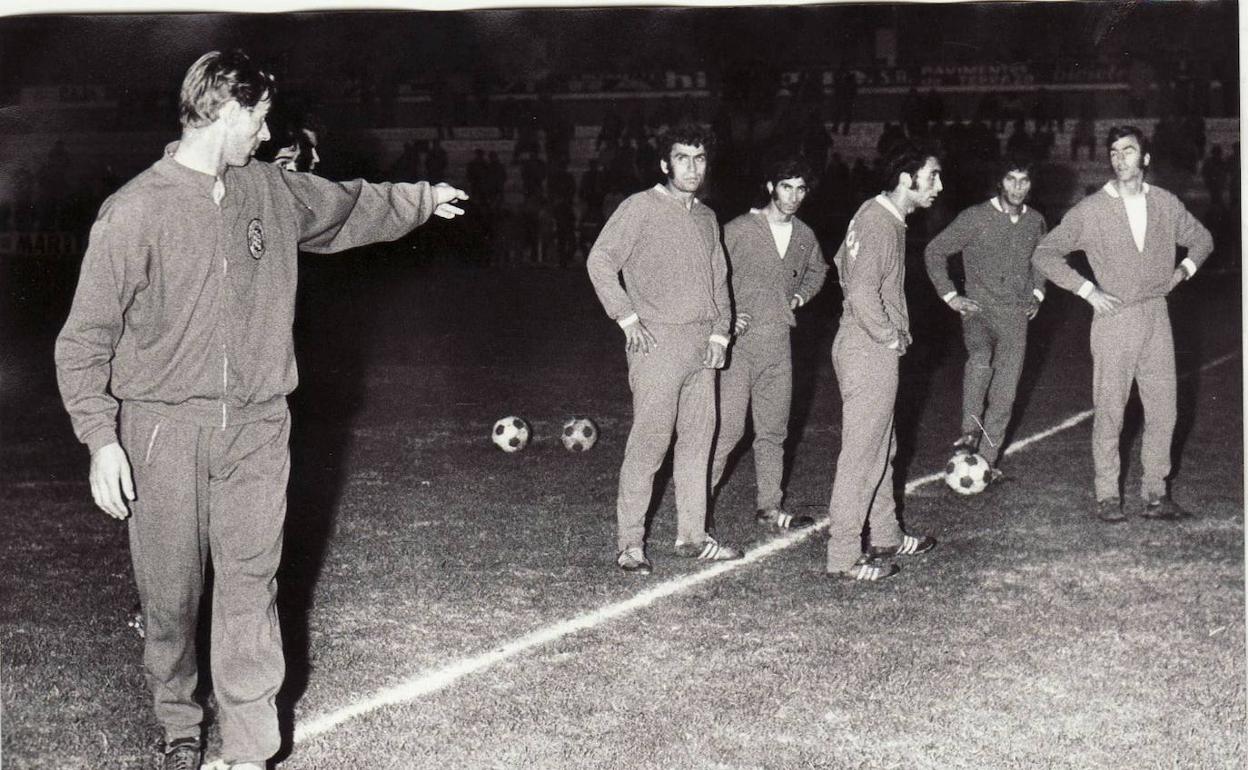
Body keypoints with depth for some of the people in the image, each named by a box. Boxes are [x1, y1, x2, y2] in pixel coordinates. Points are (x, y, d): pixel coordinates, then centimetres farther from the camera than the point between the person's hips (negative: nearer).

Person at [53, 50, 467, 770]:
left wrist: (424, 198, 41)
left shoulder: (275, 192, 7)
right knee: (170, 595, 6)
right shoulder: (134, 211, -9)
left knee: (250, 587, 0)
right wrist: (101, 439, -13)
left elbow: (350, 206, 29)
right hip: (163, 428, -3)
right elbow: (85, 338, -6)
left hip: (256, 426, 3)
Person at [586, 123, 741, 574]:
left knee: (698, 440, 9)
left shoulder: (707, 218, 17)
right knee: (649, 440, -8)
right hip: (657, 341, -7)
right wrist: (627, 317, -11)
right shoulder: (641, 207, -4)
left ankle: (692, 535, 18)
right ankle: (630, 542, -1)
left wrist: (719, 331, 8)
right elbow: (600, 261, -7)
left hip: (702, 346, 7)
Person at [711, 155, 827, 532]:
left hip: (779, 343, 6)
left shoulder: (805, 236, 10)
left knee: (773, 429, 11)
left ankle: (769, 506, 21)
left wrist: (801, 296, 14)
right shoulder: (739, 230, -7)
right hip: (739, 340, -6)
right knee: (728, 427, -10)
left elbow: (818, 270, 31)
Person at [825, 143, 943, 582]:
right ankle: (844, 557, 0)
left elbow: (843, 261, 24)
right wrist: (891, 337, -13)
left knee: (881, 447, 19)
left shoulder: (885, 217, 12)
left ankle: (885, 537, 32)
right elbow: (863, 294, -28)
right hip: (870, 352, -11)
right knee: (861, 454, -5)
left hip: (874, 350, 11)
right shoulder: (878, 223, -20)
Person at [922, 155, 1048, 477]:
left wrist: (1037, 293, 14)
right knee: (980, 358, -35)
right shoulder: (975, 218, -8)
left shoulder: (1035, 221, 7)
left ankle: (987, 459, 17)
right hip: (980, 309, -4)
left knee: (1005, 393, 4)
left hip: (1016, 315, 4)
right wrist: (950, 296, -6)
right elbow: (935, 251, -2)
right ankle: (970, 432, -25)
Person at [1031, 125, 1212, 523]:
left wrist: (1184, 269, 5)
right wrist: (1087, 290, -11)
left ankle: (1155, 493, 16)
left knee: (1163, 408, 5)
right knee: (1109, 411, -1)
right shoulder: (1090, 210, -6)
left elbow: (1202, 239, 23)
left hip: (1157, 315, 4)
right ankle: (1107, 496, 9)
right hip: (1114, 318, -3)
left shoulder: (1166, 204, 6)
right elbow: (1044, 253, -6)